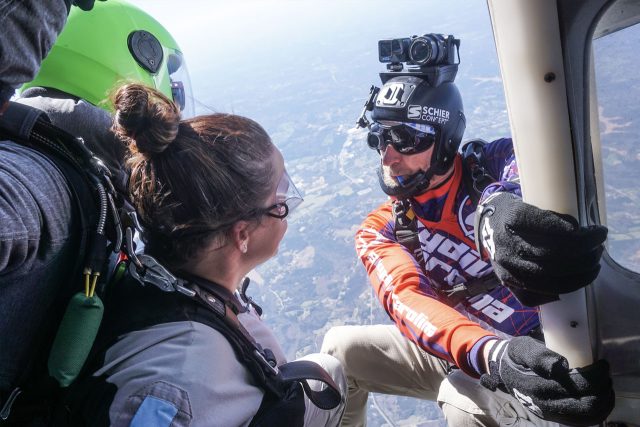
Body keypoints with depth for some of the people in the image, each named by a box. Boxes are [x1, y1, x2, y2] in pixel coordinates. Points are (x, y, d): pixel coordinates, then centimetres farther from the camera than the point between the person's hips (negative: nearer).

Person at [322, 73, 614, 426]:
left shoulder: (490, 165, -13)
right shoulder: (380, 231, -8)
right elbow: (406, 299, -25)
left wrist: (500, 206, -60)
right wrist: (491, 353, -43)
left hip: (540, 351, -3)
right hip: (462, 354, 4)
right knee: (341, 347, -6)